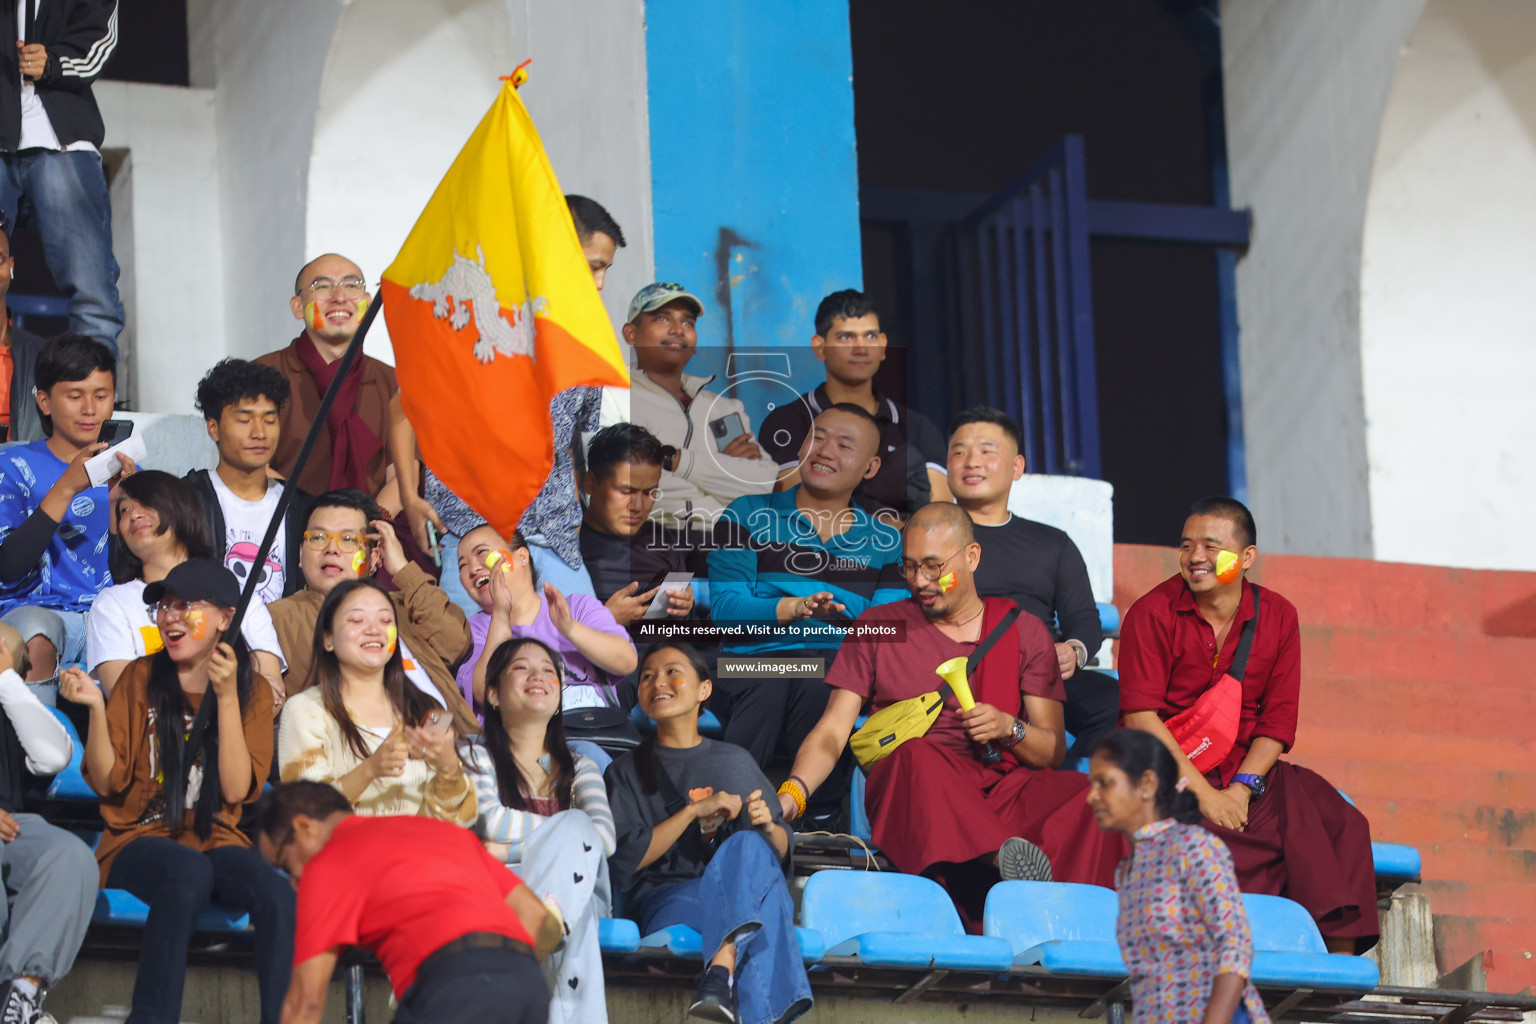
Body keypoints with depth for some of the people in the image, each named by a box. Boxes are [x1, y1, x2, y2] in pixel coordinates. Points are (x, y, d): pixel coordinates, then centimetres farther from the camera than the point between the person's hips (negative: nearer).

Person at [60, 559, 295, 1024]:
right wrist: (96, 707, -15)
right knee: (190, 870, -38)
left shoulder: (252, 691, 7)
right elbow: (106, 781, 0)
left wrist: (226, 697, -11)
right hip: (140, 841, -1)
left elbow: (237, 790, -6)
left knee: (279, 897, -32)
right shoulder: (141, 679, 6)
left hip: (217, 841, 1)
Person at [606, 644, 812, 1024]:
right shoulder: (627, 772, 18)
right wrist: (695, 810, -6)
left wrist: (769, 826, -3)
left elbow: (782, 853, 22)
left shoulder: (737, 762, 25)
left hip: (748, 889, 2)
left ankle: (721, 971, -55)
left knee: (749, 846, -35)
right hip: (667, 895, -2)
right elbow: (622, 860, 0)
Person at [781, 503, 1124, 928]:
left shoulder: (1023, 631, 18)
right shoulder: (877, 628, 17)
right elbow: (832, 732, 9)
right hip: (907, 791, -1)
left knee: (1082, 795, -30)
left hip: (1002, 787, 1)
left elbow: (1054, 749, 16)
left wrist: (1010, 729, -7)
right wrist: (792, 793, -11)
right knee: (915, 754, -38)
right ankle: (999, 859, -61)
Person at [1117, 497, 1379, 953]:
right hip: (1173, 775, -4)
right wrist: (1203, 793, -19)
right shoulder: (1152, 614, -3)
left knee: (1339, 825, -21)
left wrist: (1241, 788, -13)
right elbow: (1141, 717, -11)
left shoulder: (1277, 617, 8)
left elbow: (1278, 720, 5)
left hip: (1251, 774, 4)